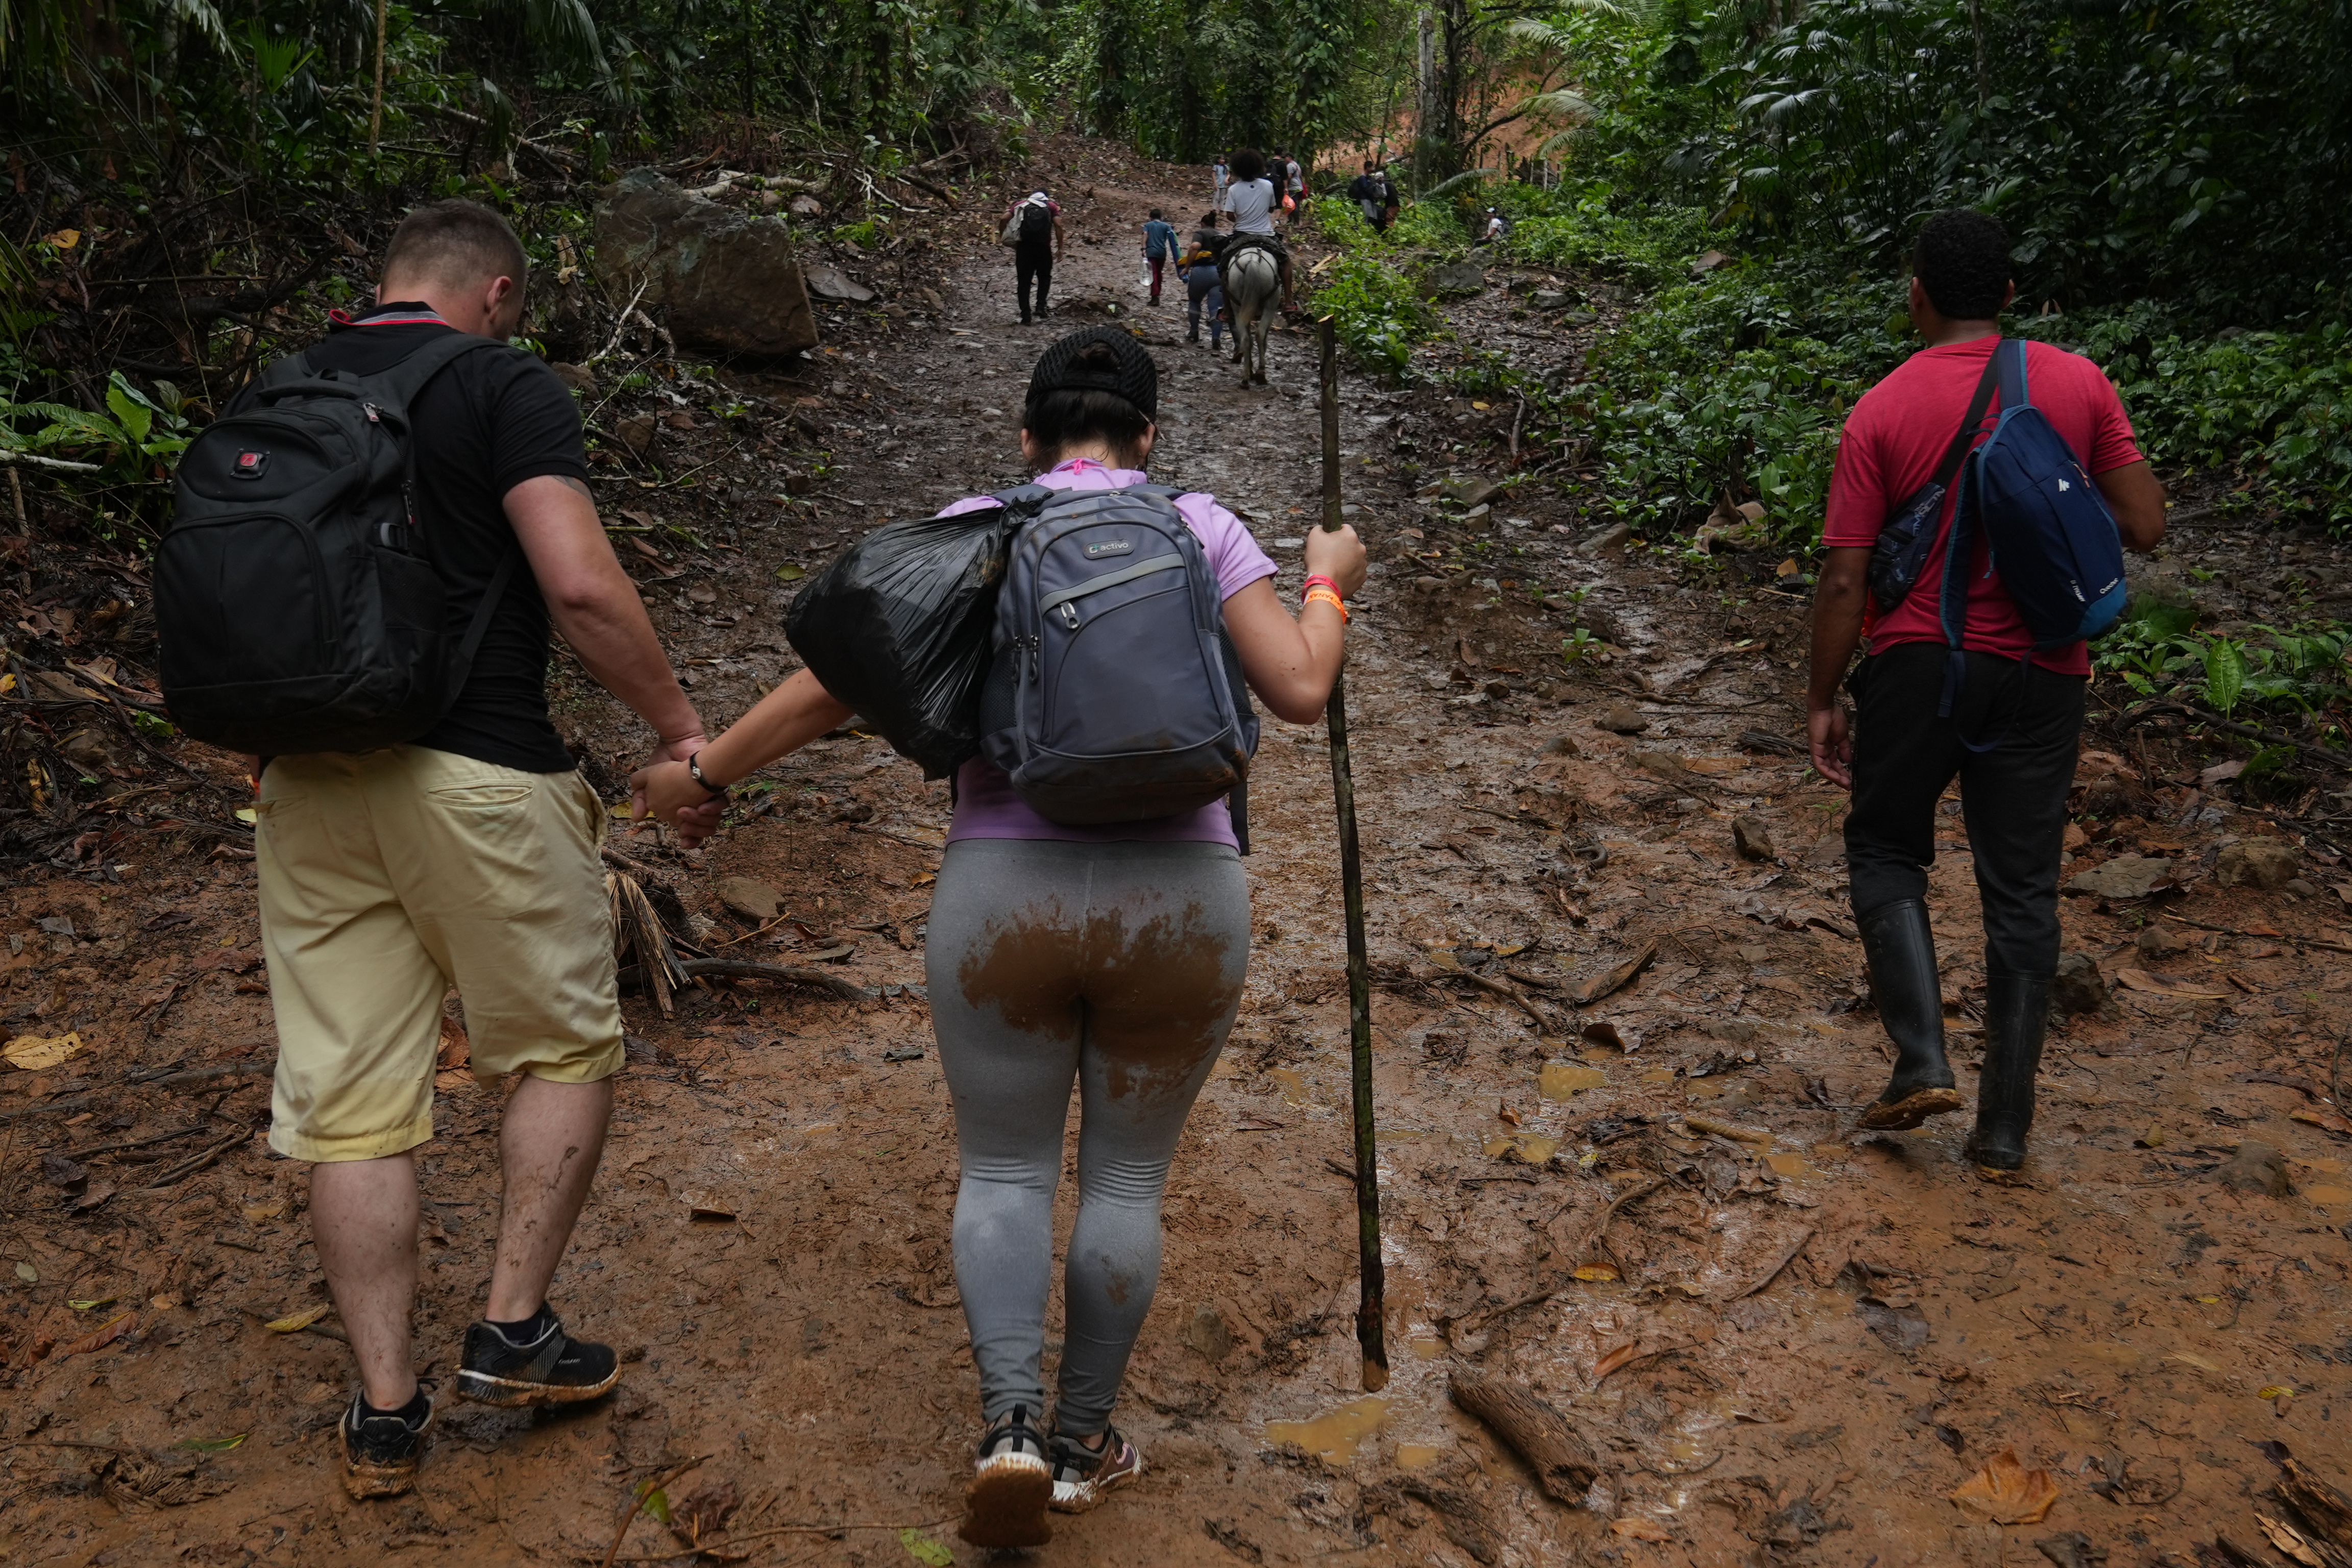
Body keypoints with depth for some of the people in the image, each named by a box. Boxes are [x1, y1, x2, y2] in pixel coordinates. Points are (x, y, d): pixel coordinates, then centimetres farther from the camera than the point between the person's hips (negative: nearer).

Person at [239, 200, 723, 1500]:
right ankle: (513, 1332, 17)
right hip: (474, 774, -5)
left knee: (349, 1098, 9)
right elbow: (580, 586, -17)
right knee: (562, 1050, 15)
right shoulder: (506, 386, -4)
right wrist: (679, 725, -7)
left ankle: (384, 1413, 16)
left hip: (305, 784, 6)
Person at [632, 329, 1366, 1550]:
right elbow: (1299, 690, -4)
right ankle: (1084, 1441, 25)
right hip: (1179, 899, 1)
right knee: (1128, 1175, 15)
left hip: (1003, 893, 0)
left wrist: (705, 770, 12)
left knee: (1004, 1167, 14)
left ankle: (1008, 1421, -3)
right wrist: (1327, 583, 15)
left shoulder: (972, 529, 4)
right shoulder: (1199, 527, 3)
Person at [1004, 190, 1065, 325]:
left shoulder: (1020, 204, 15)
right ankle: (1041, 307, 3)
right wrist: (1060, 247, -2)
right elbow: (1058, 225, -2)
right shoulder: (1051, 206, 12)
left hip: (1023, 246, 1)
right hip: (1043, 247, -1)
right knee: (1044, 277, 20)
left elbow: (1005, 219, 1)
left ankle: (1025, 316, 2)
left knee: (1023, 281, 6)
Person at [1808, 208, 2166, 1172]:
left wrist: (1822, 702, -2)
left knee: (1886, 850, 17)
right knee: (2022, 893, 9)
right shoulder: (2079, 385, -1)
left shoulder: (1882, 411, -7)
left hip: (1920, 665, -2)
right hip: (2040, 675, 2)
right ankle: (2005, 1127, 14)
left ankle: (1921, 1061, 2)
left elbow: (1845, 579, -10)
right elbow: (2145, 527, -1)